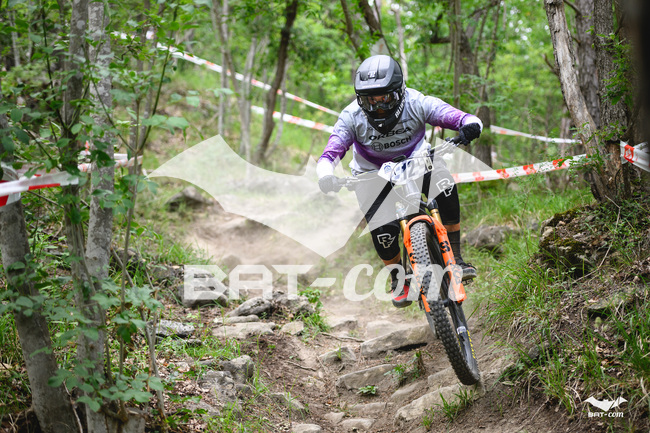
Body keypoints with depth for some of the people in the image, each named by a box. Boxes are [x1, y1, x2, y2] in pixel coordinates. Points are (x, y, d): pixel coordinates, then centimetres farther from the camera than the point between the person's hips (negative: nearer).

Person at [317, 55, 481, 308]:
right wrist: (326, 176, -51)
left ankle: (454, 258, -16)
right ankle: (397, 277, 12)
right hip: (373, 173, 0)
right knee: (383, 230, -19)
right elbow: (330, 154, -29)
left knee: (445, 188, -29)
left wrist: (470, 126, -54)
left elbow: (464, 119, -30)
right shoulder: (352, 116, -25)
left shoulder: (417, 103, -25)